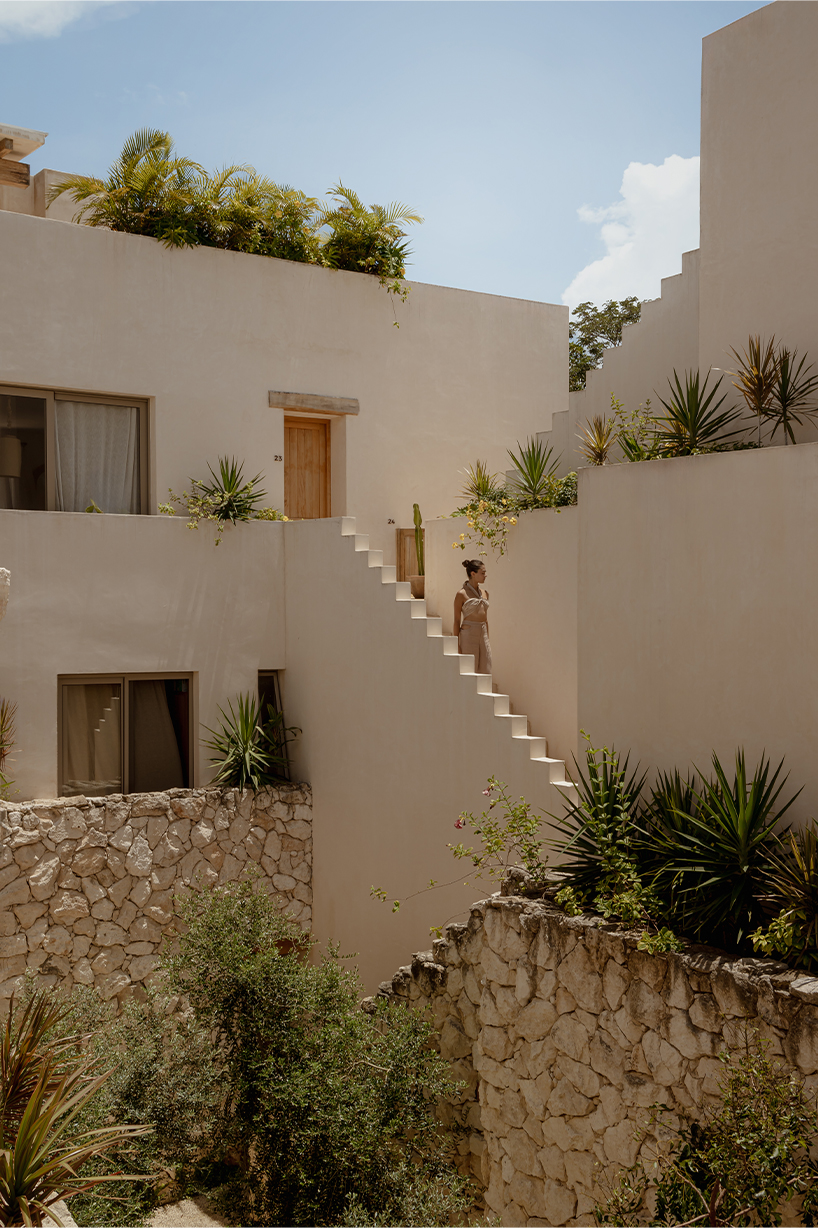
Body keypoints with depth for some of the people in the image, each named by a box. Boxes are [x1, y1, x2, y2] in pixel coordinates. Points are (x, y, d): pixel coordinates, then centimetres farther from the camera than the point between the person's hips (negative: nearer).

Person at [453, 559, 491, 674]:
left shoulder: (484, 593, 11)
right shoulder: (461, 594, -7)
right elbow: (457, 620, -6)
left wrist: (487, 640, 15)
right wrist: (457, 644, -9)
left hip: (483, 635, 6)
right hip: (468, 635, -6)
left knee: (485, 672, 3)